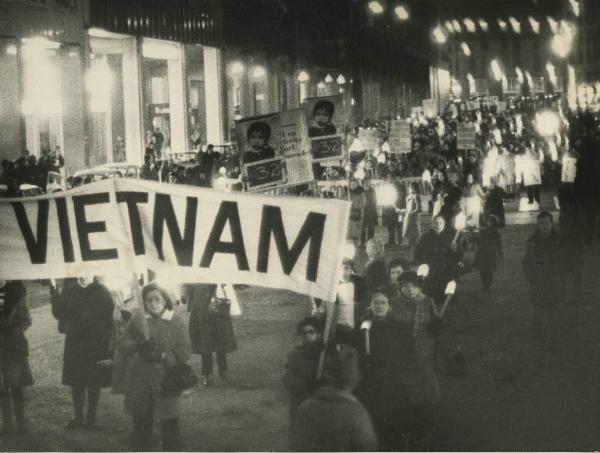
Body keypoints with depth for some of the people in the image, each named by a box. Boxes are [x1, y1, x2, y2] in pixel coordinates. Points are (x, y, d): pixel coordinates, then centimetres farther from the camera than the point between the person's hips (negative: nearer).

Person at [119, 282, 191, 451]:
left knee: (169, 425, -1)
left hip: (165, 381, -3)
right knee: (141, 423, 13)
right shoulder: (137, 318, 5)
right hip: (140, 381, 3)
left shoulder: (176, 321, -2)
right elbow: (124, 343, 3)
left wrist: (163, 355, -18)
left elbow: (184, 353, -4)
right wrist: (138, 346, -17)